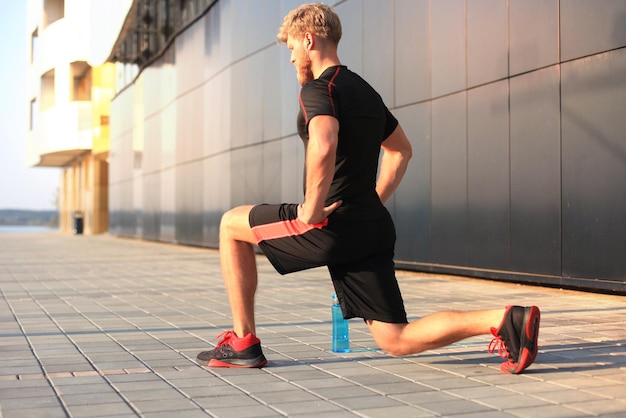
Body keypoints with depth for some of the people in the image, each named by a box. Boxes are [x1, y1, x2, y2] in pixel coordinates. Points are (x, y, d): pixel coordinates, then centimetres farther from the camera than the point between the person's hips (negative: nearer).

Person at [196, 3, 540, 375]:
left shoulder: (318, 90, -10)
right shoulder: (366, 92, 19)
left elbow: (323, 147, -31)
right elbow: (401, 151, 31)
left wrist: (312, 211, -19)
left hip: (333, 228, -8)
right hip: (374, 230, 8)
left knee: (232, 225, 14)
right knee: (396, 340, 8)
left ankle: (243, 342, 13)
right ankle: (505, 320, -9)